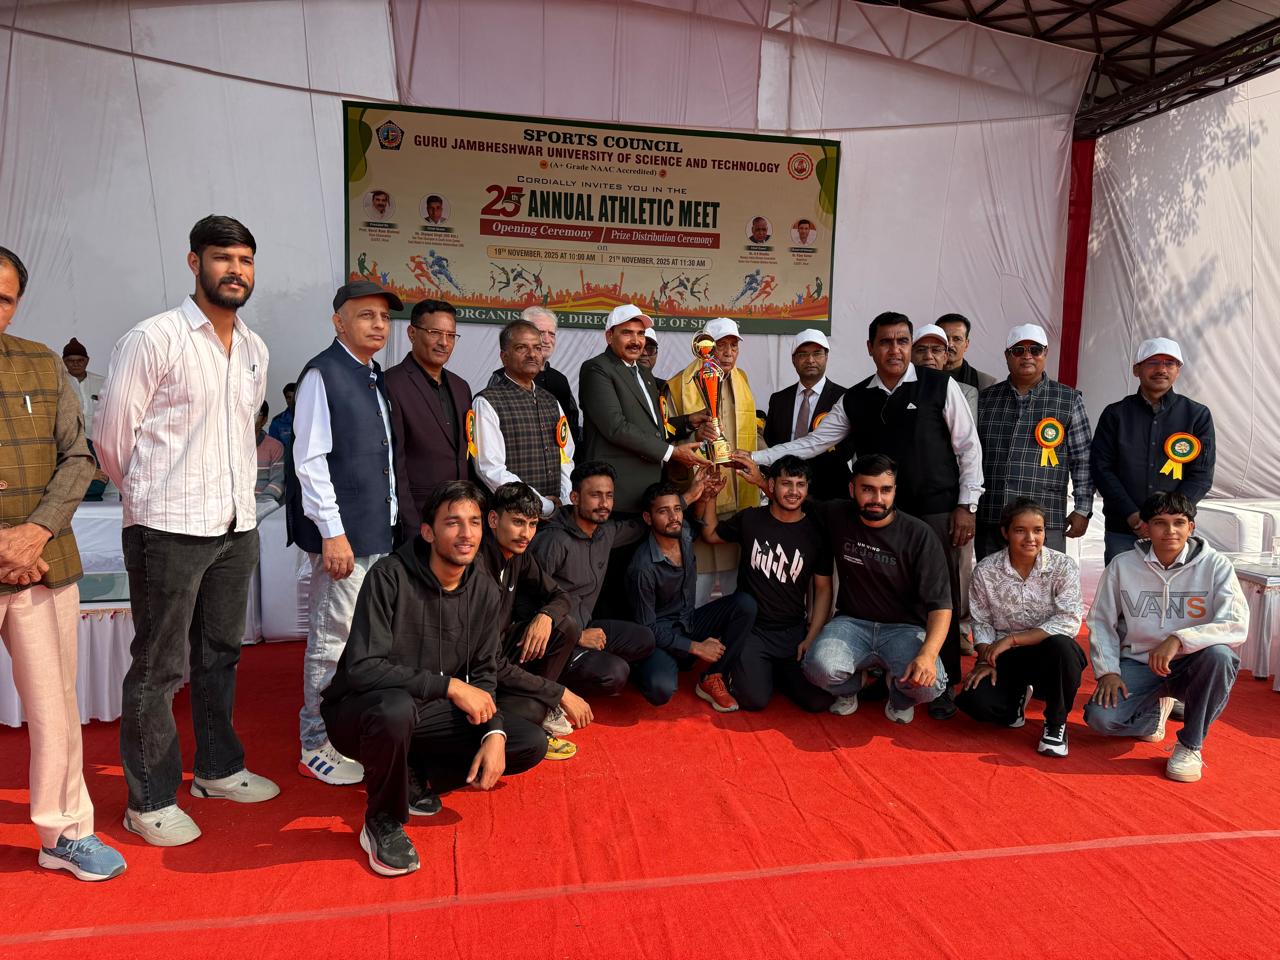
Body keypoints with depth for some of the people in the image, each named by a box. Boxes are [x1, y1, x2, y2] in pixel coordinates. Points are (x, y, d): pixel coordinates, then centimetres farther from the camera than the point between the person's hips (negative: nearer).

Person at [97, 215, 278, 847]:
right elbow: (111, 431, -6)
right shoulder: (155, 339, -11)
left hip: (237, 527, 7)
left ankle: (218, 769, 34)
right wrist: (147, 495, 6)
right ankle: (149, 801, 17)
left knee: (220, 654, 17)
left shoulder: (255, 349, 10)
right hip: (169, 531, -6)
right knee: (158, 668, 3)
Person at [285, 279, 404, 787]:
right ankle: (318, 748, 12)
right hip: (341, 533, -9)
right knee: (332, 641, -2)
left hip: (376, 530, 9)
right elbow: (310, 459, -15)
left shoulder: (375, 378, 16)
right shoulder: (322, 374, -10)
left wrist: (389, 519, 16)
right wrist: (332, 532, -18)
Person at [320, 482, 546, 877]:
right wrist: (449, 685, -29)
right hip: (359, 711, -5)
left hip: (428, 712, 6)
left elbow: (483, 674, 4)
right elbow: (362, 668, -27)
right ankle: (382, 822, -12)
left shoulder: (485, 593, -4)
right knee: (396, 707, -41)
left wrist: (494, 733, -15)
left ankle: (413, 778, 4)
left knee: (532, 744, -8)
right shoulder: (390, 576, -21)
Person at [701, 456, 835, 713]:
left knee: (820, 701, -13)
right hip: (751, 628, -1)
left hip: (794, 631, 1)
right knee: (755, 699, -20)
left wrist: (812, 638, -6)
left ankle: (776, 670, 16)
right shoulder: (750, 519, -1)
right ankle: (740, 669, 16)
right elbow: (710, 533, 15)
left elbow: (823, 589, 3)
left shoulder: (816, 532, -2)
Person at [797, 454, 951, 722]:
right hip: (852, 623, 1)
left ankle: (900, 697, 10)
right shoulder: (837, 516, -2)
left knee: (928, 684, -32)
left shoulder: (920, 535, -10)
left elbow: (939, 604, -13)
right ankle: (850, 686, 10)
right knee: (820, 667, -31)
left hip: (904, 628, -1)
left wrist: (927, 655, -30)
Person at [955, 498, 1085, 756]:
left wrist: (1012, 639, -22)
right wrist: (986, 659, -14)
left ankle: (1056, 723, -9)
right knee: (973, 700, -26)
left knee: (1061, 645, -37)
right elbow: (982, 622, 4)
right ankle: (1017, 696, 14)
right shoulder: (986, 571, -4)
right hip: (1004, 658, 1)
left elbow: (1069, 622, -19)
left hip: (1049, 656, -1)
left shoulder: (1063, 566, -10)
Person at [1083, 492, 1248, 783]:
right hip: (1139, 663, 1)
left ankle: (1190, 745, -13)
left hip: (1191, 666, -1)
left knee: (1219, 654, -36)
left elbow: (1237, 627, -21)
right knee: (1101, 718, -23)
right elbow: (1101, 622, 3)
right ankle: (1156, 709, 17)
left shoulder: (1215, 565, -9)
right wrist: (1108, 670, -10)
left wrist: (1179, 639, -35)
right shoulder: (1122, 566, -4)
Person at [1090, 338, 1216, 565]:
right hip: (1122, 531, 0)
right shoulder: (1116, 414, 7)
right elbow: (1101, 468, 1)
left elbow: (1202, 475, 2)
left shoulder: (1197, 415, 7)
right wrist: (1131, 515, -11)